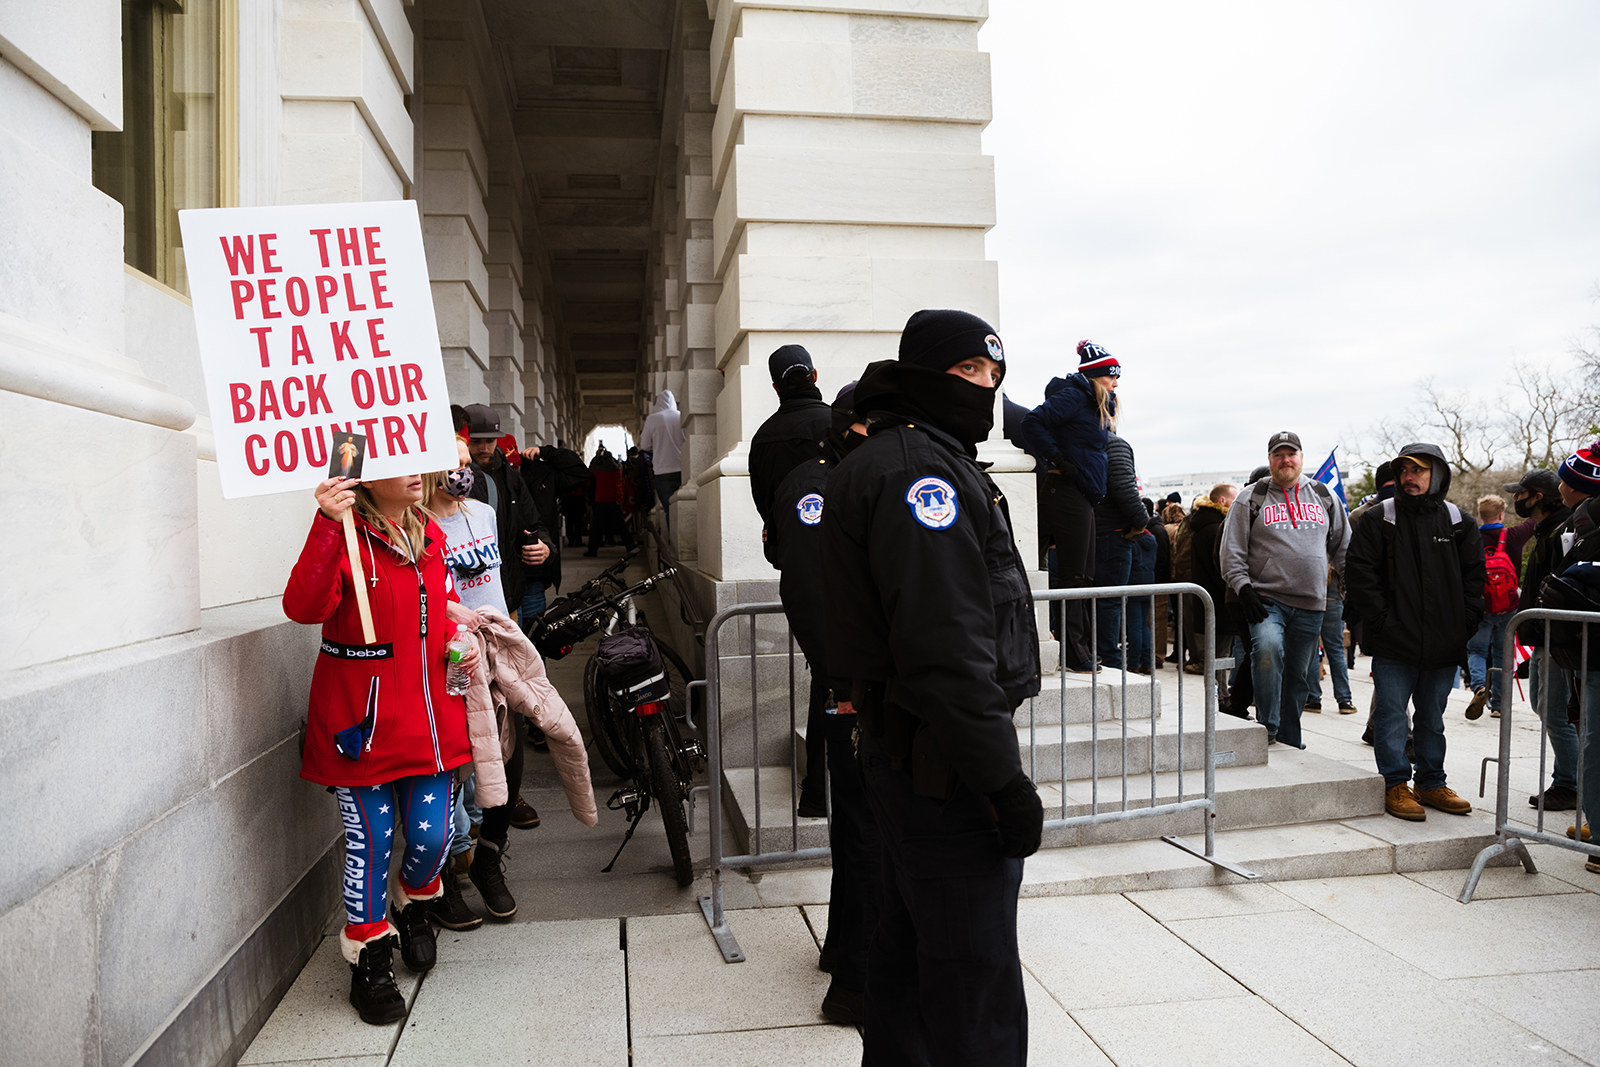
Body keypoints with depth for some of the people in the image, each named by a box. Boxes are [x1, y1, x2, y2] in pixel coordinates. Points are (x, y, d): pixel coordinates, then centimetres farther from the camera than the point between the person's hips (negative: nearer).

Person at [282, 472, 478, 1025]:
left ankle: (415, 906, 41)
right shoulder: (345, 537, -13)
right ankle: (368, 960, 25)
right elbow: (304, 606, -30)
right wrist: (327, 525, -39)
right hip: (364, 722, -5)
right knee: (371, 840, 4)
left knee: (431, 835, 8)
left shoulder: (429, 535, 9)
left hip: (429, 717, 5)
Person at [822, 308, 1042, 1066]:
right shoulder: (919, 468, -17)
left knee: (911, 939, 22)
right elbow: (945, 649, -25)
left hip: (903, 749, 11)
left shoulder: (922, 459, 18)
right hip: (946, 762, -11)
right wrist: (1006, 782, -22)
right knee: (977, 978, -2)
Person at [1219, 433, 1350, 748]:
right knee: (1268, 647, -29)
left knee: (1297, 675, 9)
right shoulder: (1252, 499, 4)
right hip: (1266, 597, -3)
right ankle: (1267, 728, -17)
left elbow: (1343, 547, 20)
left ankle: (1289, 740, 22)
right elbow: (1232, 550, 1)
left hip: (1310, 604, 3)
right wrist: (1243, 587, -11)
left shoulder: (1324, 497, 14)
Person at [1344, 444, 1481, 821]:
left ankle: (1431, 783, 25)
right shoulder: (1379, 521, -1)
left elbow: (1474, 576, 10)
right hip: (1393, 642, -3)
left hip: (1443, 645, 3)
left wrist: (1465, 624, 0)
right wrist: (1380, 619, -11)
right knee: (1391, 715, -1)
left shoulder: (1459, 523, 7)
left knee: (1432, 718, 14)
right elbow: (1359, 573, -4)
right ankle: (1396, 786, 9)